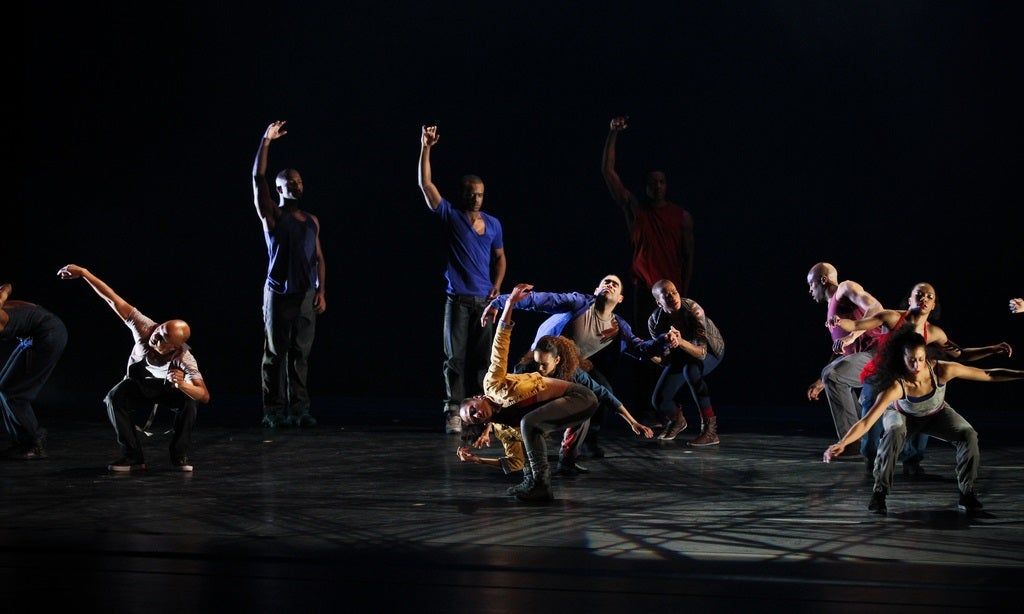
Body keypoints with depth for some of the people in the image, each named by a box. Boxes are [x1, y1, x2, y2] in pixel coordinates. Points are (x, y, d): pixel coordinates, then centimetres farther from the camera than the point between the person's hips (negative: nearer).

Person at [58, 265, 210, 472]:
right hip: (138, 384, 1)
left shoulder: (185, 359, -40)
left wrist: (183, 385, -63)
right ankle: (133, 456, -17)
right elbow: (114, 300, -42)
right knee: (114, 398, -30)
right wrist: (83, 273, -49)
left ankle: (180, 455, -12)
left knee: (188, 400, -33)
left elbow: (205, 397, -44)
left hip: (168, 389, -1)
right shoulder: (146, 329, -39)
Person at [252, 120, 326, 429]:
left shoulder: (312, 221, 14)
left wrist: (321, 291, 4)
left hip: (307, 294, 4)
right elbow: (258, 178, -10)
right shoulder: (271, 215, 1)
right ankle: (273, 412, 1)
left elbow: (319, 258, 15)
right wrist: (265, 142, -15)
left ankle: (299, 409, 6)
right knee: (274, 353, -1)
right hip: (278, 293, -4)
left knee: (300, 353, 4)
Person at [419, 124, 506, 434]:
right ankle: (453, 411, -3)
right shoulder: (451, 216, 1)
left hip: (485, 301, 3)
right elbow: (426, 184, -7)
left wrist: (497, 286, 3)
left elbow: (500, 258, 20)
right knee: (455, 357, -3)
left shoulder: (493, 223, 11)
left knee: (482, 358, 4)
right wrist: (425, 148, -15)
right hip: (458, 299, -3)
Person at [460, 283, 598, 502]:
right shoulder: (501, 423, 13)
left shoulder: (492, 385, -6)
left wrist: (510, 303, -20)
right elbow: (515, 462, 14)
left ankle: (540, 484, -20)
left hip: (579, 396, -9)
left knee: (529, 422, -23)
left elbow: (500, 343, -12)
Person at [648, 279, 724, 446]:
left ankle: (710, 429, -32)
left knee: (690, 370, -38)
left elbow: (701, 352, -41)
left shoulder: (693, 310, -35)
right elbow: (665, 359, -19)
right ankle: (677, 420, 34)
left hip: (710, 350, -4)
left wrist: (681, 342, -59)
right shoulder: (654, 321, -23)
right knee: (659, 400, -6)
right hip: (680, 356, 4)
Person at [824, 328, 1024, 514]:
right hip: (903, 415, -2)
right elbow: (866, 422, -44)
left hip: (937, 414, 2)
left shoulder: (941, 370, -35)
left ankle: (967, 493, -2)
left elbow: (989, 374, -29)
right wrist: (841, 443, -57)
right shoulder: (896, 385, -40)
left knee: (968, 435, -22)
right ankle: (879, 494, -20)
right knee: (894, 434, -36)